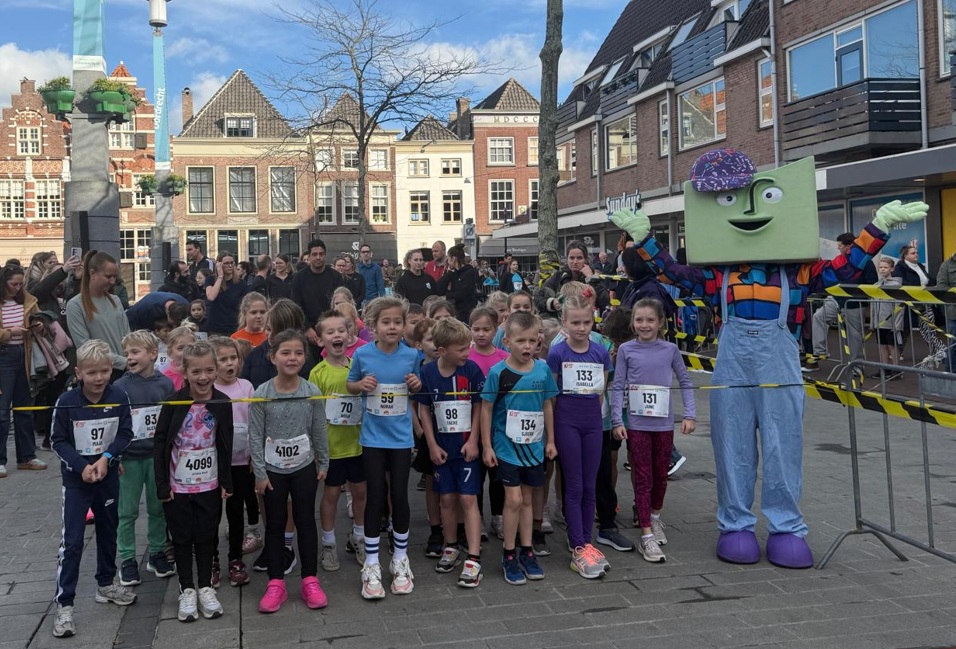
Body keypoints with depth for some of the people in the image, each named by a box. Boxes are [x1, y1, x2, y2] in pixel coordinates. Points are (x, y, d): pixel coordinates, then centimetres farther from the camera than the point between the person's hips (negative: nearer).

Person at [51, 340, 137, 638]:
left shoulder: (119, 398, -11)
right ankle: (64, 604, 0)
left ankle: (105, 584, 37)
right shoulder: (66, 402, -16)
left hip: (108, 476, 3)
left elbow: (125, 434, -3)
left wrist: (106, 458, -18)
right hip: (76, 478, -3)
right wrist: (82, 466, -19)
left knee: (108, 532, 18)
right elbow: (58, 440, -9)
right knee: (72, 540, -6)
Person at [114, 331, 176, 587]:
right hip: (129, 458, -2)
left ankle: (157, 554, 27)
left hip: (157, 456, 2)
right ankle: (127, 560, 17)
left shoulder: (165, 384, -2)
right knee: (127, 512, 6)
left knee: (158, 508, 12)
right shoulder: (120, 387, -7)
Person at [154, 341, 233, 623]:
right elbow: (160, 443, -9)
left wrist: (226, 481, 2)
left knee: (207, 536, 11)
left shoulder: (222, 402, -7)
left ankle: (205, 587, 25)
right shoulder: (174, 402, -13)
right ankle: (186, 590, 22)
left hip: (209, 484, 2)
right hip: (177, 484, -2)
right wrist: (162, 484, -10)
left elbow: (225, 445, 2)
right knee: (182, 537, 9)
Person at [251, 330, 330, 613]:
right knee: (275, 524, 9)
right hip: (273, 470, -1)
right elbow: (255, 436, -8)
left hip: (304, 467, 1)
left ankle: (310, 580, 20)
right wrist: (260, 473, -9)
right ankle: (276, 583, 19)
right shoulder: (261, 394, -11)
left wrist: (323, 463, 5)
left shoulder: (312, 392, -8)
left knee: (306, 521, 9)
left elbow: (319, 431, 1)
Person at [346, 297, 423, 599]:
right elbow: (350, 384, 7)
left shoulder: (411, 355, -4)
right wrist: (361, 384, -13)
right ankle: (371, 565, 15)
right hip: (373, 437, -1)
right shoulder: (362, 354, -6)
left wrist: (416, 384, -11)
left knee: (399, 496, 5)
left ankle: (400, 559, 24)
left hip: (401, 437, 1)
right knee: (375, 497, 2)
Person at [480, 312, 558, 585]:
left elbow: (547, 405, 7)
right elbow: (486, 409, -6)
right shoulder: (498, 372, -12)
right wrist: (487, 446, -7)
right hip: (507, 445, -3)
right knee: (514, 499, -4)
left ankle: (526, 551, 25)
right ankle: (509, 554, 12)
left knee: (526, 499, 14)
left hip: (533, 445, 3)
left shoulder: (543, 369, -3)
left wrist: (550, 440, 9)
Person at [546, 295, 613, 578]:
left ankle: (585, 542, 18)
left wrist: (592, 413, 10)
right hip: (567, 423, -3)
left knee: (590, 486, 8)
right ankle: (578, 549, 2)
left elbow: (601, 390, 12)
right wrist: (551, 430, -1)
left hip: (592, 422, 4)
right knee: (574, 487, -1)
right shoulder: (557, 353, -7)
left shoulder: (601, 352, 2)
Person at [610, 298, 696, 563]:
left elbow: (685, 383, 6)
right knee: (642, 478, 0)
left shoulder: (670, 349, 0)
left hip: (664, 424, 2)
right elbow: (618, 387, -1)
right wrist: (617, 421, -7)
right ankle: (646, 535, 4)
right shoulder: (626, 350, -2)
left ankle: (655, 517, 39)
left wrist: (690, 415, -1)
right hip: (636, 424, -2)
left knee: (661, 475, 15)